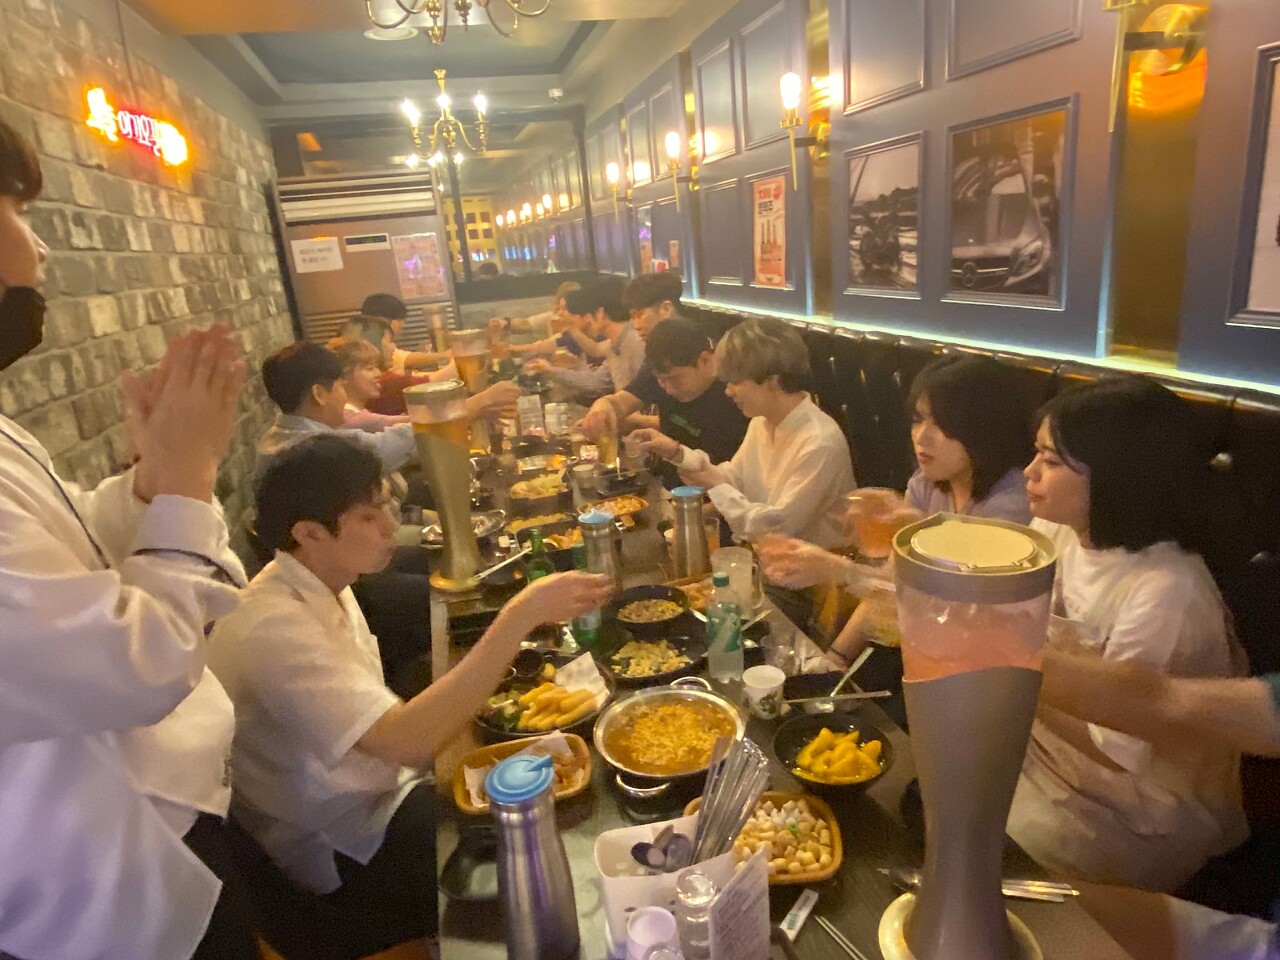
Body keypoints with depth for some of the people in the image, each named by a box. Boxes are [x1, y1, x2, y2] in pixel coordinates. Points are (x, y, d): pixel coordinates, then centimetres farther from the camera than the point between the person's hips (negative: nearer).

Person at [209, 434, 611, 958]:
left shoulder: (323, 586, 0)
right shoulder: (273, 625, -30)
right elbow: (407, 742, -40)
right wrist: (521, 616, -39)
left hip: (378, 795, 8)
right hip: (344, 857, -8)